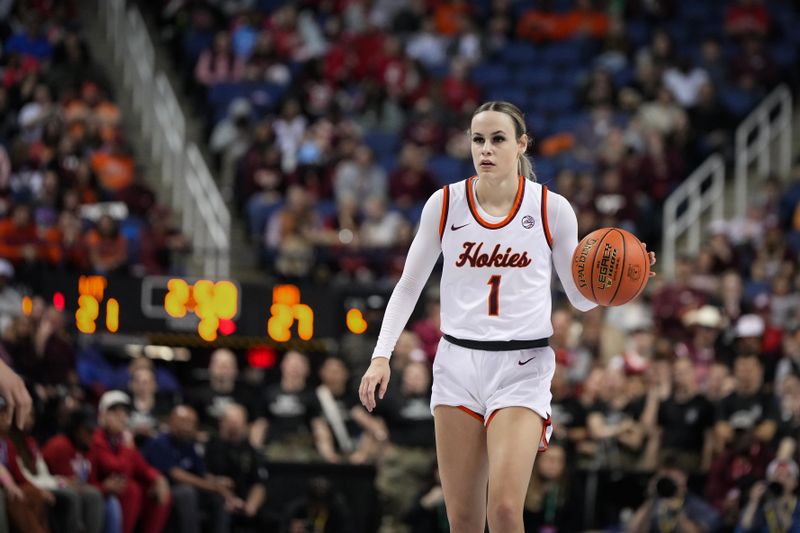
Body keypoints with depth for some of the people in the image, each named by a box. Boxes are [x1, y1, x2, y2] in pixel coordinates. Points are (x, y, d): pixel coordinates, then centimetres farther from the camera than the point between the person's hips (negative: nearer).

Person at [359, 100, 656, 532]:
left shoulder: (552, 208, -3)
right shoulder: (444, 204, 1)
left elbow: (581, 297, 6)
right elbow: (408, 286, 9)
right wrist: (381, 355, 1)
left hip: (522, 366, -2)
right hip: (457, 362, 2)